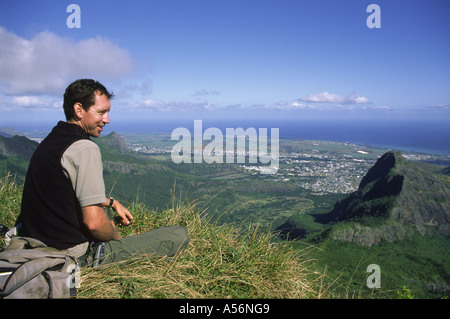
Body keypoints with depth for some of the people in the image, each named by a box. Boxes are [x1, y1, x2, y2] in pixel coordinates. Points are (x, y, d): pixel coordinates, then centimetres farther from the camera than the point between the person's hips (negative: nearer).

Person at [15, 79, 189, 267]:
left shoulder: (50, 141, 9)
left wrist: (111, 202, 25)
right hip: (76, 257, -10)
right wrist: (117, 237, -5)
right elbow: (93, 222, -25)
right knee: (179, 235, -12)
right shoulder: (85, 149, -21)